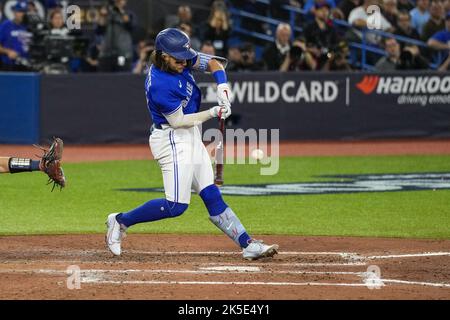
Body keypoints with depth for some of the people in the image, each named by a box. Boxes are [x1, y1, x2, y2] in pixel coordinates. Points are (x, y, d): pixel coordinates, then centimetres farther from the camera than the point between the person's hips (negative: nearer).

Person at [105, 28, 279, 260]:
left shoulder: (181, 59, -3)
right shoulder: (159, 85, -26)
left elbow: (213, 63, 9)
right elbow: (178, 121, -20)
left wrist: (222, 85, -11)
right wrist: (213, 113, -17)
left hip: (191, 137, 9)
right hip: (172, 140, -9)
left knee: (211, 196, 7)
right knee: (176, 206, -12)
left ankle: (247, 244, 4)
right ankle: (121, 221, 2)